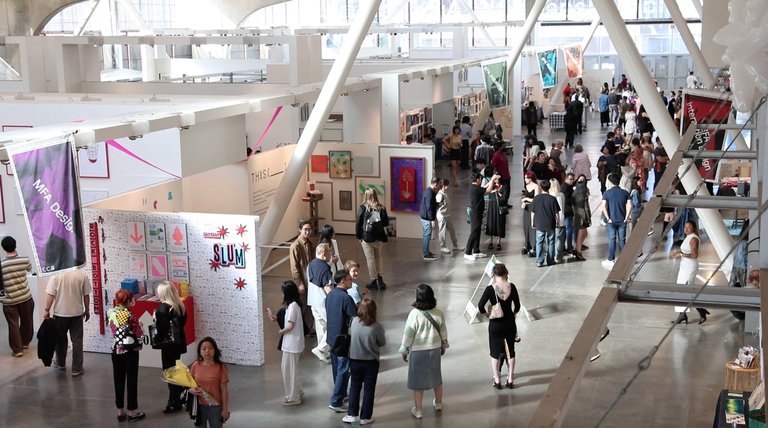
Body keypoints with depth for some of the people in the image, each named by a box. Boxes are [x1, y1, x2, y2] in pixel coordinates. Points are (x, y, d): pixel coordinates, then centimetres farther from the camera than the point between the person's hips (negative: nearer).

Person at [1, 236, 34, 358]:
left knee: (13, 325, 9)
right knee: (27, 321, 21)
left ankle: (17, 349, 14)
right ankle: (25, 343, 38)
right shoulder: (25, 260, -8)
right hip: (26, 297, 2)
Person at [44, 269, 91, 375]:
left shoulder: (56, 275, -13)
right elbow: (86, 295, -3)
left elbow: (51, 295, -12)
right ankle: (77, 368, 9)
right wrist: (87, 310, 10)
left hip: (60, 313, 0)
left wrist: (47, 310, 0)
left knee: (60, 339, 20)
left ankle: (60, 363, 37)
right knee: (77, 341, 7)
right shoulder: (82, 274, -10)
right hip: (77, 313, 0)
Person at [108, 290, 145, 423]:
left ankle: (120, 412, 19)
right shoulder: (129, 315, -19)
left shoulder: (111, 313, -1)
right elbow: (139, 332, -14)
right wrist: (138, 325, 6)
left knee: (118, 381, 12)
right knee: (131, 381, 6)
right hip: (130, 352, -5)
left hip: (116, 351, 5)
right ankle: (132, 412, 13)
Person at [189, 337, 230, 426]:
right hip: (199, 406, 3)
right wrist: (191, 390, -16)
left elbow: (224, 390, -8)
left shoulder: (220, 367, -13)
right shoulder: (195, 366, -4)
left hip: (215, 406, -3)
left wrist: (225, 409, -7)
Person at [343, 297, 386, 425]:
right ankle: (365, 417, 18)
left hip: (355, 360, 2)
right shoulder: (377, 327, -20)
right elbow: (382, 343, -6)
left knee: (354, 387, 17)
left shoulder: (354, 322, -13)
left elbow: (350, 334, 3)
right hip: (371, 362, -2)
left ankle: (352, 414, 18)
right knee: (369, 389, 11)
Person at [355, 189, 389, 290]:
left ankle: (374, 281, 11)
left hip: (367, 237, -3)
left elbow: (358, 224, -9)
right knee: (378, 257, 20)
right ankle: (380, 279, 18)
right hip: (379, 237, 3)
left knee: (370, 259, 7)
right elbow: (386, 223, 1)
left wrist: (358, 236, 3)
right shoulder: (381, 208, -4)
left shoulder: (362, 208, -11)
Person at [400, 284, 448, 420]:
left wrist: (404, 351, -1)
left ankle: (418, 410, 16)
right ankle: (438, 403, 39)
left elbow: (408, 334, -13)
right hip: (435, 349, 4)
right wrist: (443, 346, 20)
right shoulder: (438, 313, -8)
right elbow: (443, 331, 4)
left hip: (418, 351, -4)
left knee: (418, 380, 8)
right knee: (436, 377, 22)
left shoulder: (415, 313, -20)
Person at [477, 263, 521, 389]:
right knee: (510, 352, 16)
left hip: (495, 325, -2)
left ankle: (497, 380, 17)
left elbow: (480, 306, -19)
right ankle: (510, 380, 22)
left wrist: (487, 313, 0)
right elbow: (517, 307, -2)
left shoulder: (490, 289, -15)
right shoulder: (512, 287, -8)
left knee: (495, 353, 12)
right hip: (509, 323, 2)